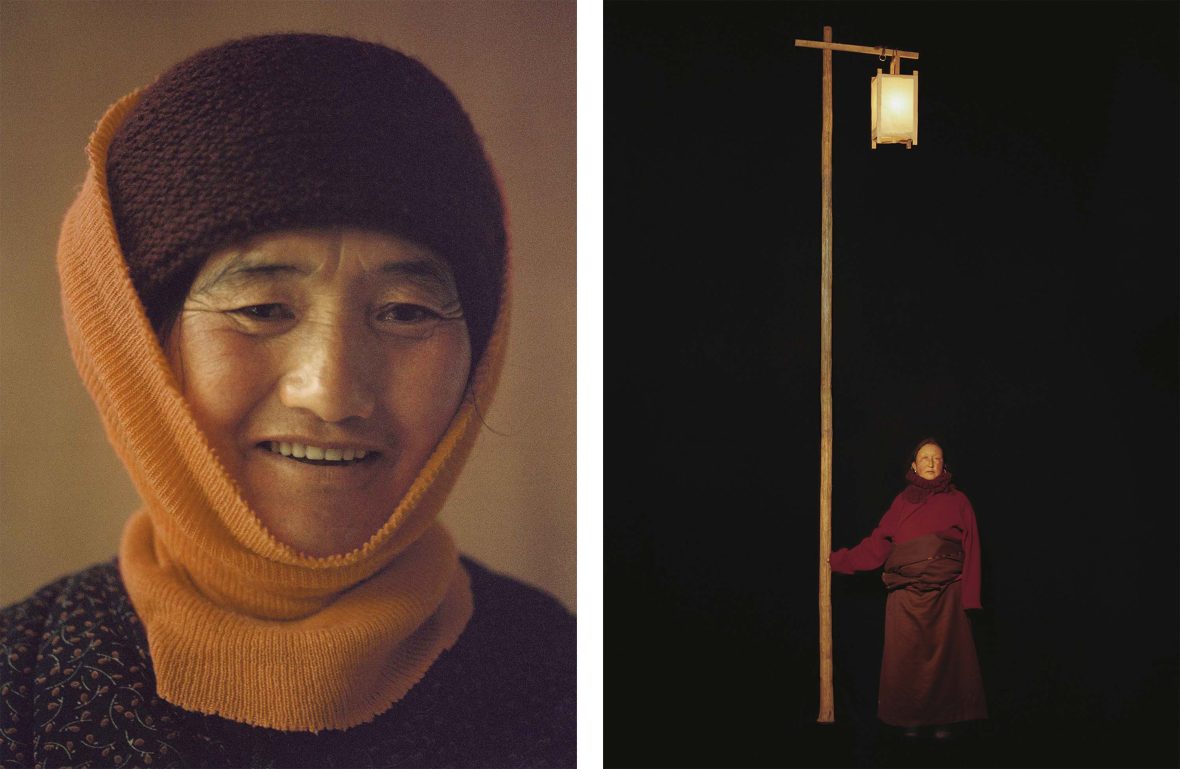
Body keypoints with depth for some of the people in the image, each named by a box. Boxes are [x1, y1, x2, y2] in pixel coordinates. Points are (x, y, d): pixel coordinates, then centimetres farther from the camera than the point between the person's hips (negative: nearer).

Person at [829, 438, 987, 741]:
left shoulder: (957, 501, 8)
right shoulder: (902, 502, 13)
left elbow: (970, 550, 2)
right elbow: (878, 543, 12)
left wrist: (968, 596, -7)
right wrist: (841, 560, 9)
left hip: (946, 591, -1)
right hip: (906, 592, 1)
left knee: (944, 655, -2)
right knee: (907, 656, 0)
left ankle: (944, 720, 7)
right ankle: (911, 720, 8)